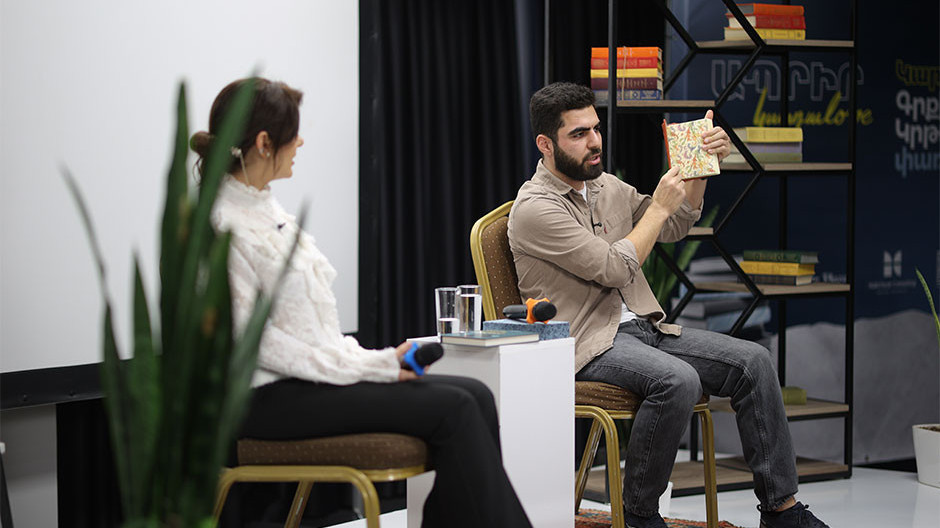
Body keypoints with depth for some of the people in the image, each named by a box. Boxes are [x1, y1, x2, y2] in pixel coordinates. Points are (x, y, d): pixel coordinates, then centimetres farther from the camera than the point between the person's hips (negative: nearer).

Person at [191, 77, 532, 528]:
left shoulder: (266, 208, 14)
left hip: (313, 371, 9)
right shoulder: (220, 224, -14)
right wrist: (368, 367, -17)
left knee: (474, 396, -6)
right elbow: (253, 340, -18)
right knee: (452, 409, -19)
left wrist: (374, 360, 3)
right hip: (269, 397, -9)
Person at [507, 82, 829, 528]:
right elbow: (615, 269, -18)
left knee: (752, 361, -8)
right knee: (678, 380, -35)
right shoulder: (535, 208, -13)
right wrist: (659, 206, -9)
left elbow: (674, 227, 26)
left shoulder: (605, 186, 14)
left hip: (643, 326, 8)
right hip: (589, 343, -8)